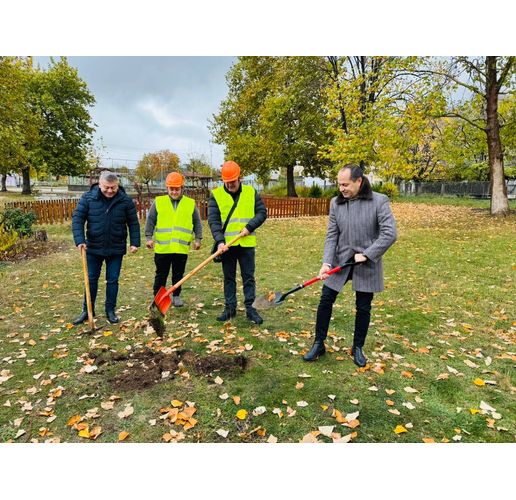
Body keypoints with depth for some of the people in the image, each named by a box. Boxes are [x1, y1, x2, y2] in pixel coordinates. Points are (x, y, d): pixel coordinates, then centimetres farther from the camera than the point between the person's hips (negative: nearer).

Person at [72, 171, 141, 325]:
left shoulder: (125, 201, -7)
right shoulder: (88, 198, -7)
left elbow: (133, 223, -1)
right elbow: (77, 218, -7)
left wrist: (135, 242, -6)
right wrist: (79, 240, -17)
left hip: (116, 249, 0)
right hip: (93, 248, 1)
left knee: (112, 280, 7)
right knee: (91, 279, 11)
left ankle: (111, 310, 21)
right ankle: (87, 310, 25)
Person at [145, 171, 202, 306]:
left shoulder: (191, 204, 5)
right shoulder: (158, 202, 3)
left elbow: (197, 223, 10)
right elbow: (150, 221, 5)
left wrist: (198, 238, 4)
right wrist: (149, 237, -2)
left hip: (182, 248, 1)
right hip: (162, 248, 0)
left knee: (178, 275, 12)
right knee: (161, 274, 10)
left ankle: (176, 296, 27)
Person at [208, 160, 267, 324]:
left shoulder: (251, 192, 3)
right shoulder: (216, 195, -1)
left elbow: (262, 212, 2)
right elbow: (213, 220, -8)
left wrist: (249, 226, -14)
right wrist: (220, 241, -20)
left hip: (246, 243, 0)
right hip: (227, 244, 0)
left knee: (248, 277, 6)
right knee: (229, 278, 10)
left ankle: (250, 308, 16)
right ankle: (230, 308, 21)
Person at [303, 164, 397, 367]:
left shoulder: (379, 201, -11)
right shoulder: (335, 203, -1)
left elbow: (389, 234, -14)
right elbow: (331, 235, -2)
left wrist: (367, 254, -17)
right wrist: (326, 262, -13)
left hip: (367, 265, -2)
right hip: (340, 261, 3)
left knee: (363, 308, 9)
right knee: (325, 300, 4)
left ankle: (358, 348, 30)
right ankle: (318, 344, 21)